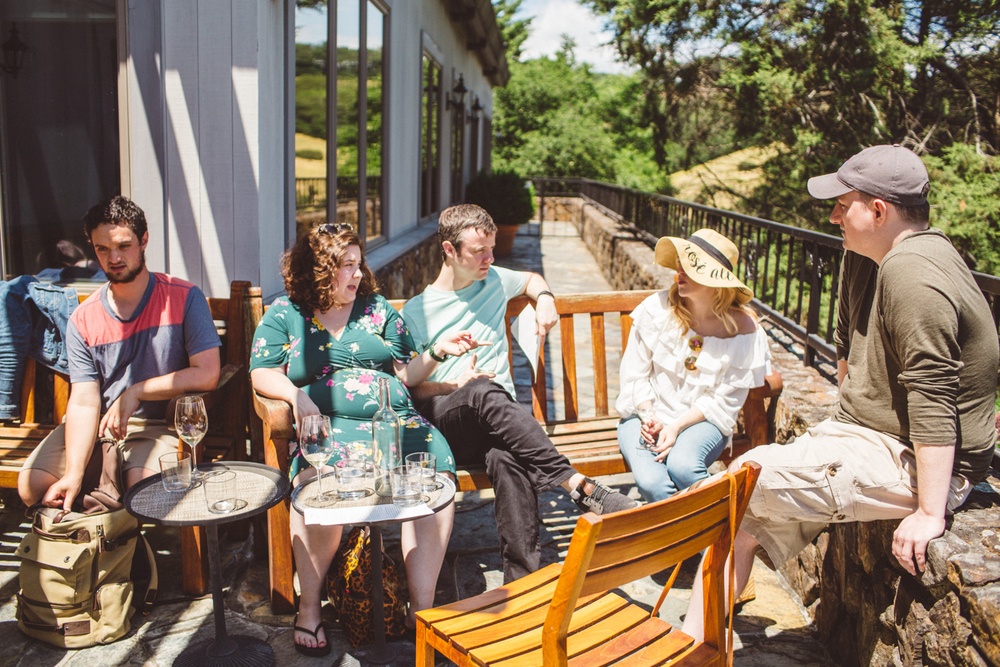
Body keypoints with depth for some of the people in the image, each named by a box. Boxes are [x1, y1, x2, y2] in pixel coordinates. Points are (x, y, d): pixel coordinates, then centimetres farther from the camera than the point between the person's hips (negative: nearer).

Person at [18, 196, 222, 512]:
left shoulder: (184, 298, -7)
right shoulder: (83, 320, 2)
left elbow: (207, 374, -16)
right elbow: (83, 401, -5)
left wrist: (136, 391, -15)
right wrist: (74, 474, -19)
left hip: (158, 426, -3)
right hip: (96, 426, 4)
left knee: (142, 483, -32)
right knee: (31, 485, -14)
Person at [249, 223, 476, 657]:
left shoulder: (376, 308, 21)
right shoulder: (284, 314, 15)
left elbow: (405, 373, 17)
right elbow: (263, 374, 7)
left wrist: (436, 351, 0)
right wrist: (296, 395, -13)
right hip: (328, 425, -2)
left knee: (436, 473, -28)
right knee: (317, 480, -36)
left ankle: (421, 608, -22)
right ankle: (309, 607, -15)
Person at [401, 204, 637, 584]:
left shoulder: (494, 281, 18)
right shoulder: (415, 312, 7)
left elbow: (531, 278, 40)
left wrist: (545, 298, 18)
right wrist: (458, 386, -12)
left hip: (497, 420, 2)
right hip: (442, 421, -2)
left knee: (507, 458, -37)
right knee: (486, 392, -39)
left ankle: (523, 579, -40)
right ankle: (578, 485, -41)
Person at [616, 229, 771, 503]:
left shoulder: (742, 328, -10)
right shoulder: (657, 308, -9)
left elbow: (725, 400, -7)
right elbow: (634, 373, -1)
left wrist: (677, 426, -18)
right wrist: (649, 416, -16)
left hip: (702, 419, 0)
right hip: (648, 415, 1)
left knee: (682, 465, -33)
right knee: (651, 481, -29)